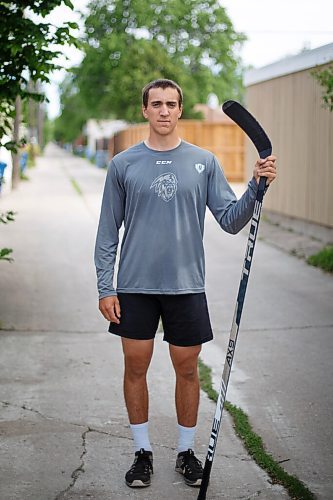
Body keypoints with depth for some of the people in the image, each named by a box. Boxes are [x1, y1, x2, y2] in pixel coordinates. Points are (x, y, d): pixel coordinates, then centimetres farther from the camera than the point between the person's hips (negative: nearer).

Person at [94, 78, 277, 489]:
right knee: (136, 367, 6)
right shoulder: (123, 164, 2)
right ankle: (142, 452, 21)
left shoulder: (204, 162, 3)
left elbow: (230, 220, 2)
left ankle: (186, 451, 23)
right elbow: (108, 232, 4)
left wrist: (256, 187, -14)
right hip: (135, 286, 0)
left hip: (186, 286, 0)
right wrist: (105, 288, -2)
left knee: (187, 369, 7)